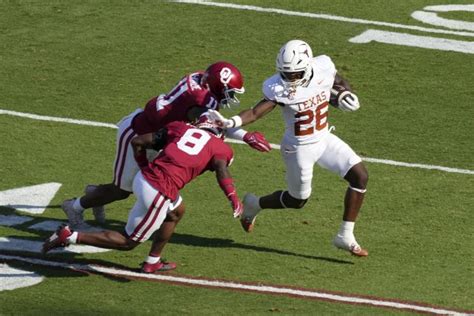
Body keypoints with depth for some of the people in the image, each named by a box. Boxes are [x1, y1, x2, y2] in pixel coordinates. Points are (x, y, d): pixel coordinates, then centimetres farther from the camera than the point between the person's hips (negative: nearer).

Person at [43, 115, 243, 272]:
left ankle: (153, 263, 32)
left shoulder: (180, 128, 18)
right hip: (157, 193, -6)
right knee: (128, 243, 11)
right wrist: (234, 198, -21)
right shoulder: (219, 148, 8)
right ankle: (71, 237, -1)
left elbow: (138, 141, 13)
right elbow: (221, 167, -15)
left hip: (142, 178, 6)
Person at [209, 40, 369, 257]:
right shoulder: (279, 88, -25)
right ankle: (254, 205, 38)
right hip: (299, 148, -5)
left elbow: (340, 83, 10)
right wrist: (231, 122, -48)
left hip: (324, 139, 5)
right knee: (298, 200, 10)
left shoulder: (324, 68, -12)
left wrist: (344, 94, -12)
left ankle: (345, 236, 3)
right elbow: (256, 112, -31)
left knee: (360, 177, -6)